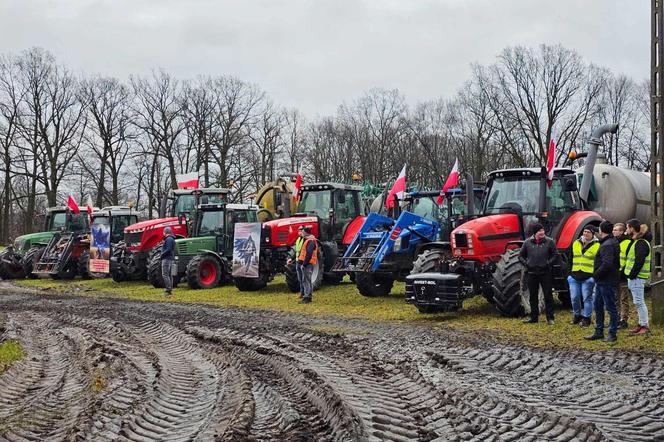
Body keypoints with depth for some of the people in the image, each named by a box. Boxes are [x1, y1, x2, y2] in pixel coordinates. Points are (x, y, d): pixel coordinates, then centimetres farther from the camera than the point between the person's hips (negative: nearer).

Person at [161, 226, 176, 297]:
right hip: (171, 259, 10)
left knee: (165, 275, -11)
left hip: (167, 259, -10)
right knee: (169, 275, 11)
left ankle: (168, 289, -16)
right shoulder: (172, 239, 18)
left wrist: (162, 254, -13)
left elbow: (168, 249, -23)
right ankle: (170, 289, 13)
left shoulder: (168, 239, -14)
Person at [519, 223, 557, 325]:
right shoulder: (528, 242, 3)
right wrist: (525, 264, -4)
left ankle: (550, 318, 7)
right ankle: (534, 317, 19)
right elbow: (521, 255, 11)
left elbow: (555, 255, 2)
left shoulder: (549, 242, -2)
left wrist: (548, 264, -11)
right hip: (531, 273, 2)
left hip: (545, 273, -2)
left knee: (548, 296, 0)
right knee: (533, 297, 10)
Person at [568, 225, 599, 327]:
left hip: (588, 277, -5)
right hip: (575, 276, 5)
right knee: (574, 297, 7)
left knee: (587, 298, 1)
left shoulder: (597, 246, -3)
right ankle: (577, 315, 25)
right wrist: (570, 273, 17)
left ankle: (586, 318, 10)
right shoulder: (576, 243, 12)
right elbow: (572, 258, 20)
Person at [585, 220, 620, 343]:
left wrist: (596, 274, -15)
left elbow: (607, 264, -29)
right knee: (598, 306, 16)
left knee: (610, 308, -2)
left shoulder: (607, 245, -19)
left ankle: (612, 334, 5)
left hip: (607, 282, -11)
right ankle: (598, 332, 23)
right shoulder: (612, 242, 14)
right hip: (601, 281, 11)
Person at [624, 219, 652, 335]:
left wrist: (632, 275, -19)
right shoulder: (635, 242, 18)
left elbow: (639, 262, -22)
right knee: (638, 302, 14)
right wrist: (630, 275, 13)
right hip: (633, 277, 10)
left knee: (639, 302, -7)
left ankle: (645, 326, -2)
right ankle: (642, 324, 19)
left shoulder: (641, 243, -15)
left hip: (637, 277, -10)